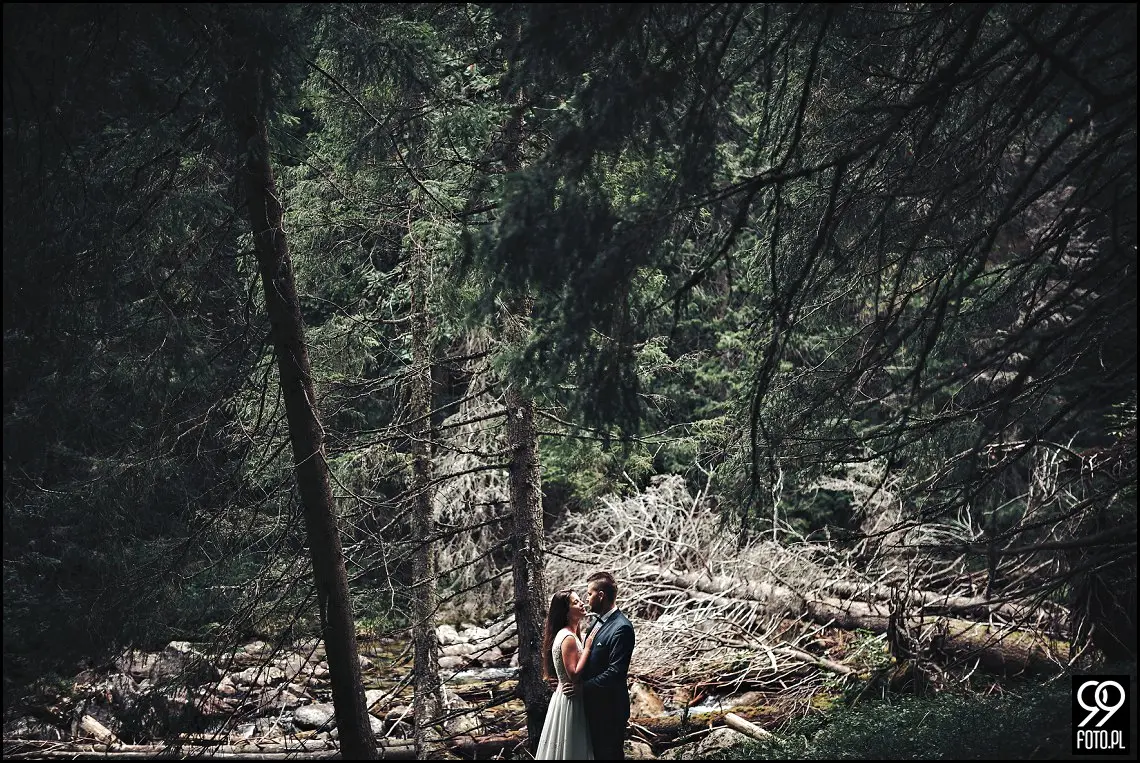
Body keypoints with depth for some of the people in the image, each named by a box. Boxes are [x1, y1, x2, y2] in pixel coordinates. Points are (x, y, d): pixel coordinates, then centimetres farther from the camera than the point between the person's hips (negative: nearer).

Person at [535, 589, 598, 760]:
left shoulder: (565, 634, 9)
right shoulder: (568, 638, -21)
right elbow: (574, 675, -25)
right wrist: (587, 648, -21)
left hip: (565, 697, 9)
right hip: (570, 702, -9)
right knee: (569, 751, 0)